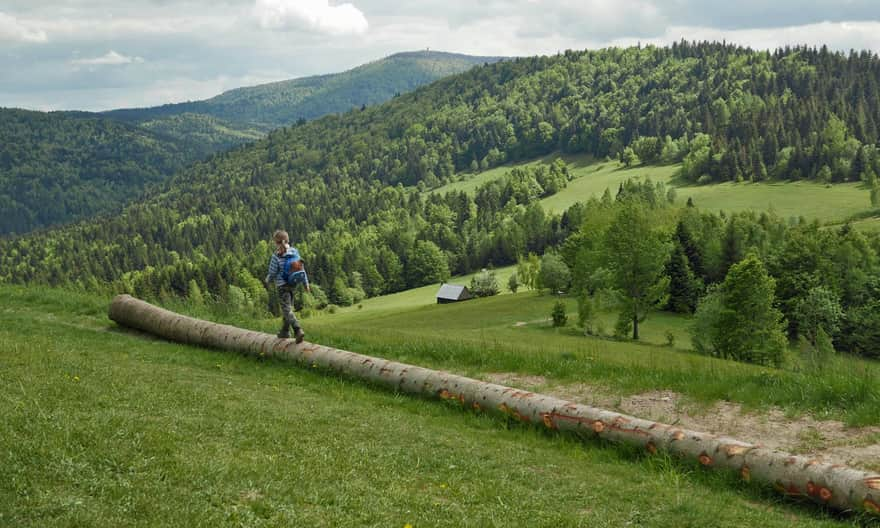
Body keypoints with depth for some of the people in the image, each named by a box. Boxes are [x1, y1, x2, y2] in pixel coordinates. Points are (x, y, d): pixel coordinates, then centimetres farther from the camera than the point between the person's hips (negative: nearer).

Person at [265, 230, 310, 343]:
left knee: (287, 309, -5)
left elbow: (272, 273, -10)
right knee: (288, 307, 20)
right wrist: (306, 283, 9)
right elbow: (301, 268, 2)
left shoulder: (276, 256, -16)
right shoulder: (294, 252, -1)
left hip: (282, 285, -6)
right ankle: (285, 331, 31)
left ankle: (298, 330, -21)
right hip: (292, 284, 6)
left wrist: (268, 281, 11)